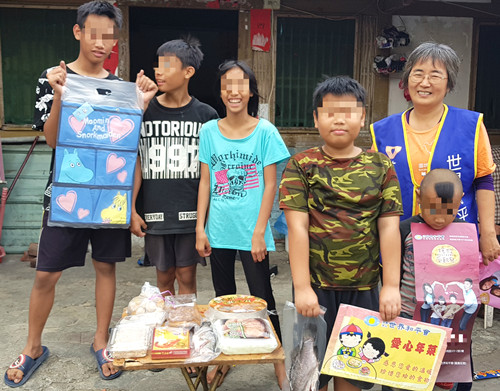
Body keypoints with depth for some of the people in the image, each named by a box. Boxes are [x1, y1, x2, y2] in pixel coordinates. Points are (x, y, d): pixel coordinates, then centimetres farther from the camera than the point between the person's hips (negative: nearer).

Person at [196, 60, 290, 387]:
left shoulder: (265, 132, -6)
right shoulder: (210, 131, 2)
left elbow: (270, 185, -6)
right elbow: (205, 183, 5)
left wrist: (259, 232, -10)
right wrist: (200, 229, 1)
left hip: (251, 231, -3)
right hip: (218, 231, 3)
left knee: (262, 297, 5)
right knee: (223, 298, 16)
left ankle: (278, 360, 23)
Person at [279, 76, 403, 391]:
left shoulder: (381, 167, 2)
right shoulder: (301, 165, -4)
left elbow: (389, 227, -1)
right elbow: (298, 227, -10)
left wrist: (391, 286, -5)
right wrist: (302, 287, -14)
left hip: (364, 286, 2)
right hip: (316, 285, -2)